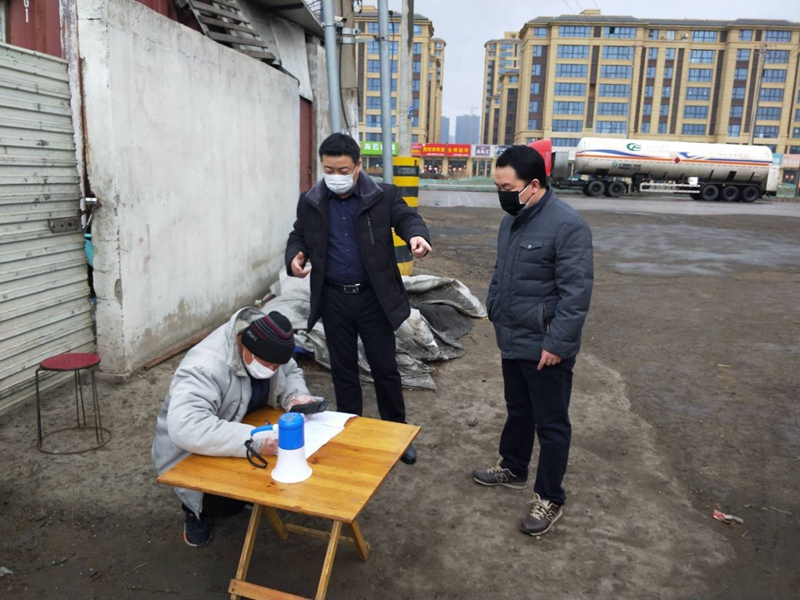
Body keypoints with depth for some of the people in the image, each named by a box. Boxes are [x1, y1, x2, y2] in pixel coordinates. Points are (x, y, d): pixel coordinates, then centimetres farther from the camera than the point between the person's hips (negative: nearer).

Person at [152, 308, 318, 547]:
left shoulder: (266, 348, -16)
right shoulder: (205, 367, -38)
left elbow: (291, 373, 1)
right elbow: (185, 428, -50)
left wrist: (296, 396, -22)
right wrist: (255, 440, -53)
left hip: (240, 427, 6)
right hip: (191, 452, -6)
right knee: (227, 504, -26)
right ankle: (196, 507, 8)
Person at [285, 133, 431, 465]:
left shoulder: (383, 196, -6)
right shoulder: (310, 202, 2)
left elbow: (406, 217, -14)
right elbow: (298, 236, 11)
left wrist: (417, 235, -39)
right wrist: (294, 256, -12)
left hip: (374, 297, -2)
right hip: (333, 299, 2)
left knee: (385, 368, 9)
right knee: (343, 370, 14)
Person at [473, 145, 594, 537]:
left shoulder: (567, 225, -20)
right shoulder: (512, 219, 8)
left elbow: (576, 293, -22)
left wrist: (556, 344, -21)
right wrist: (494, 314, 16)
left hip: (544, 349, -8)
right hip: (512, 342, 8)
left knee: (551, 423, 7)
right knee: (517, 411, 24)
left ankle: (550, 499, 22)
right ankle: (512, 469, 43)